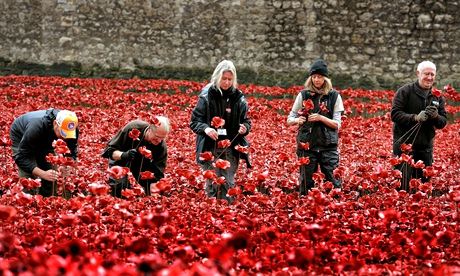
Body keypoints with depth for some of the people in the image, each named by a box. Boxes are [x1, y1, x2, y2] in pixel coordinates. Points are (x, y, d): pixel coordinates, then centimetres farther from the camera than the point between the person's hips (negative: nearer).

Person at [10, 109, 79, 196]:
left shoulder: (72, 129, -31)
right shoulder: (37, 126, -45)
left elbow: (72, 153, -19)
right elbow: (21, 158, -42)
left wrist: (66, 166, -41)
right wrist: (43, 174, -51)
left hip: (44, 139, 5)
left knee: (51, 176, -2)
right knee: (29, 176, -19)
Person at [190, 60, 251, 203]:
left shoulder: (238, 98, 5)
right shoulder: (206, 96, -4)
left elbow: (246, 120, 14)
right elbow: (194, 121, -2)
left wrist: (245, 127, -9)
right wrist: (205, 128, -22)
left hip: (231, 149, 2)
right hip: (210, 148, -2)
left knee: (228, 184, 5)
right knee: (212, 184, -3)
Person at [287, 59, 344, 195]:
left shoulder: (334, 96, 3)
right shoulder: (303, 95, 5)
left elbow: (337, 124, 1)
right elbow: (289, 120, 7)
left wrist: (321, 118, -15)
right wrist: (296, 120, -16)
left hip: (328, 145, -1)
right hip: (307, 144, 1)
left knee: (333, 181, -6)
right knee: (306, 182, 2)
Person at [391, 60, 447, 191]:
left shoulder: (437, 97, 11)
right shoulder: (404, 91, -4)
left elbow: (443, 122, 9)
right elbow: (395, 114, -12)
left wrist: (436, 116, -14)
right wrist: (415, 117, -25)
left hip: (426, 146, 5)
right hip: (404, 143, -5)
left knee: (425, 181, 9)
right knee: (403, 183, -7)